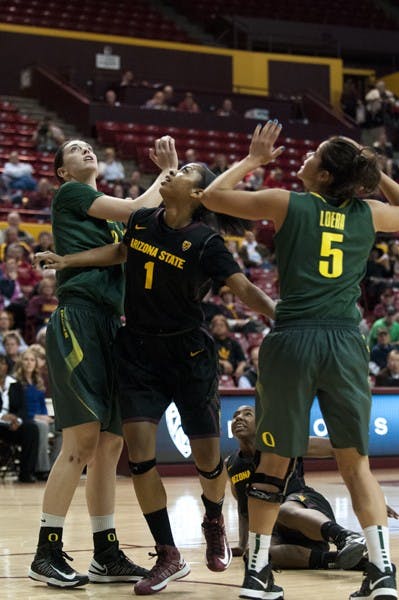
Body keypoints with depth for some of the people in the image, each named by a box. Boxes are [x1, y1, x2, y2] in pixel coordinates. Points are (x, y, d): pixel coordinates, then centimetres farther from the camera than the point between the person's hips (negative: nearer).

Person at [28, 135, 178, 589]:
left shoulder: (109, 216, 26)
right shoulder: (68, 195, 3)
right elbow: (135, 210, -5)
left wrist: (171, 172, 11)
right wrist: (168, 171, 9)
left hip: (109, 325, 8)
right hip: (78, 319, -8)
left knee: (110, 444, 6)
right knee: (82, 440, -14)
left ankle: (106, 555, 11)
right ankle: (47, 554, -9)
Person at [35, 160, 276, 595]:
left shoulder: (206, 242, -12)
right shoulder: (141, 221, 1)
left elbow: (245, 290, -18)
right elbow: (122, 251, 23)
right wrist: (68, 261, 19)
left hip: (189, 353, -4)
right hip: (138, 350, 4)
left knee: (207, 458, -1)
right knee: (138, 449, -9)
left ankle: (214, 521, 34)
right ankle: (169, 556, 2)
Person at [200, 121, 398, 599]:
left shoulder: (287, 204, 1)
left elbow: (212, 196, 11)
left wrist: (252, 160, 22)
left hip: (293, 340, -2)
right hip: (346, 343, 2)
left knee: (274, 460, 10)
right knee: (356, 462, 13)